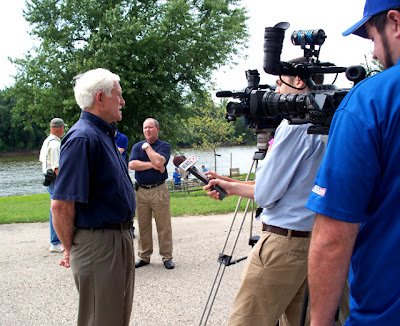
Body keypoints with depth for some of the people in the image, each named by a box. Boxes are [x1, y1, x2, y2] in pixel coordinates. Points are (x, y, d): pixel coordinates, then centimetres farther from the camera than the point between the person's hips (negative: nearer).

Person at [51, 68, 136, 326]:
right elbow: (62, 205, -23)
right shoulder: (83, 138, -19)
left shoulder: (105, 135, 13)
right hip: (97, 244, -9)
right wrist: (70, 249, -10)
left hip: (120, 237, 10)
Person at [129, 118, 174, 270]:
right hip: (141, 191, 3)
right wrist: (152, 165, -11)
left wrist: (147, 147, -5)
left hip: (159, 190, -3)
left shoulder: (164, 146, 3)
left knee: (164, 225, -1)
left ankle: (167, 257, 8)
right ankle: (144, 256, 18)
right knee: (143, 225, 8)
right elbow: (132, 164, -5)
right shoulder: (137, 146, 13)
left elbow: (159, 161, -18)